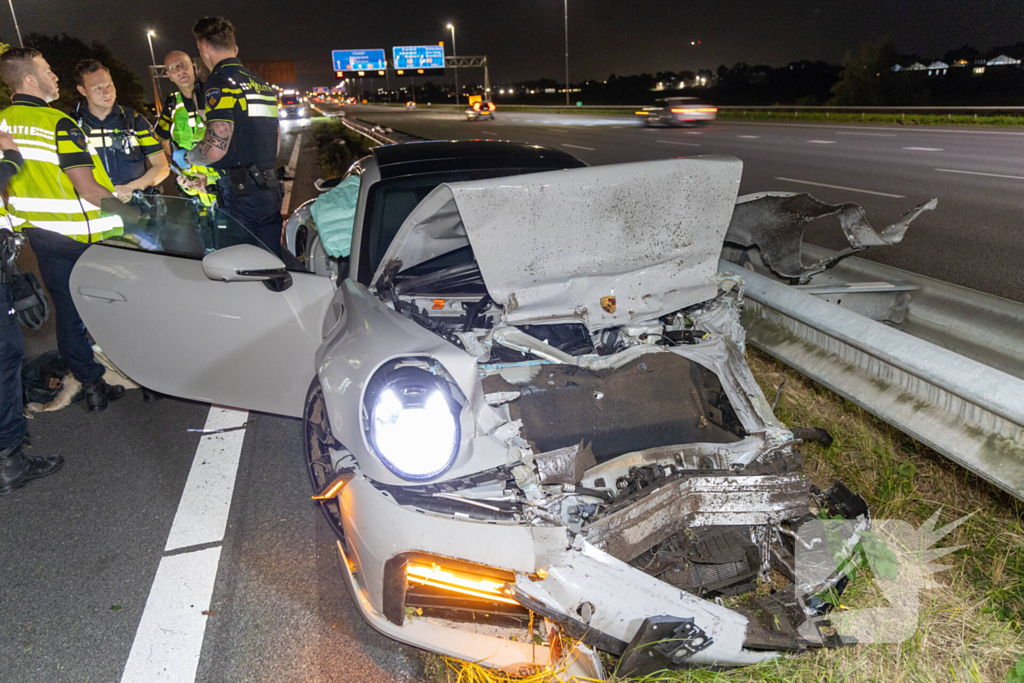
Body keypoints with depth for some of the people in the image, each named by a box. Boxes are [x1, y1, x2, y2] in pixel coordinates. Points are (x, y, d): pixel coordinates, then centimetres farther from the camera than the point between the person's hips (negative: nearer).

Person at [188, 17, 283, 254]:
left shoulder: (220, 81, -9)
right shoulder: (262, 84, 16)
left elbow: (216, 149, -17)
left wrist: (189, 156, 3)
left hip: (239, 196, -8)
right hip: (271, 191, 8)